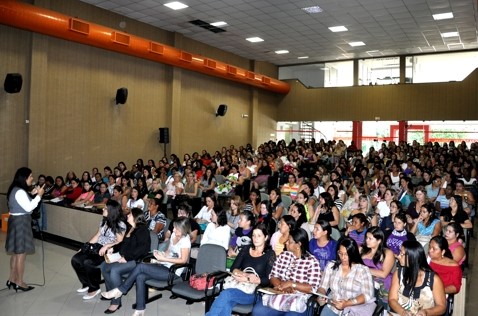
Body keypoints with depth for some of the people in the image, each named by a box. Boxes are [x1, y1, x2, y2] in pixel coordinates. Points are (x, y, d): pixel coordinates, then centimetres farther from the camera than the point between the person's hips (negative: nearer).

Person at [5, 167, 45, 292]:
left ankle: (12, 280, 27)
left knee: (16, 252, 18)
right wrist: (38, 195, -18)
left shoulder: (15, 189, 11)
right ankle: (19, 283, 9)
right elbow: (28, 207, -23)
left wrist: (31, 194, 10)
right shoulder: (20, 192, -21)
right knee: (21, 253, -1)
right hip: (20, 223, -11)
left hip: (16, 221, 11)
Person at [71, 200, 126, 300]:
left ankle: (94, 288, -8)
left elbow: (120, 241, -14)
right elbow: (97, 236, 16)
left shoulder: (120, 225, -12)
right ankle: (86, 283, 11)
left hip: (110, 251, -8)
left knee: (88, 262, -30)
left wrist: (106, 246, -25)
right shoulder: (104, 221, 11)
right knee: (76, 259, -9)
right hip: (97, 247, 8)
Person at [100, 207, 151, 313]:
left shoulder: (142, 230, -13)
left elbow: (142, 248, -22)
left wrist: (126, 258, -22)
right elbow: (124, 244, 21)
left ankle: (116, 302, -16)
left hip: (137, 260, -10)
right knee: (104, 266, -1)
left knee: (114, 270, -28)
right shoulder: (130, 229, 16)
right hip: (125, 258, 10)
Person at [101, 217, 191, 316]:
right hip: (165, 267, 8)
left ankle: (120, 290, -5)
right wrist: (162, 254, -4)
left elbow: (183, 260, -19)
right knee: (140, 277, -17)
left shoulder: (185, 240, -14)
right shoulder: (174, 235, 11)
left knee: (140, 267, -19)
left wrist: (163, 259, -18)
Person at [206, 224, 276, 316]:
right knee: (226, 304, -31)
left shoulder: (270, 254, 0)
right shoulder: (246, 249, 13)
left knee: (226, 294, -31)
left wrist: (247, 279, -16)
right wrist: (243, 274, -14)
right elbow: (233, 268, 8)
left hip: (255, 292, -3)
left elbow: (268, 280, -8)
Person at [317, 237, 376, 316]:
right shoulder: (331, 266, 7)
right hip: (332, 308, 3)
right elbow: (322, 286, 9)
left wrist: (347, 303, -20)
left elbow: (367, 295, -8)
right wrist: (320, 296, -13)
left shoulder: (363, 270, -3)